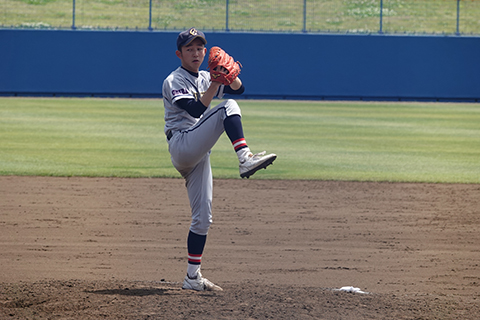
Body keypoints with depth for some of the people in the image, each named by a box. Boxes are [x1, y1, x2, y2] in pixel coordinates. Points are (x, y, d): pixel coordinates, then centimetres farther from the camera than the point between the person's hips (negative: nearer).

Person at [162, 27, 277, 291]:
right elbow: (196, 110, -17)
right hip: (181, 145, -8)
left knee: (203, 217, 4)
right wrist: (214, 84, -22)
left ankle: (193, 277, 6)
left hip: (198, 156, 8)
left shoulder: (205, 79, 22)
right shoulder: (174, 82, -2)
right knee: (228, 108, -21)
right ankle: (245, 159, -39)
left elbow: (238, 89, 11)